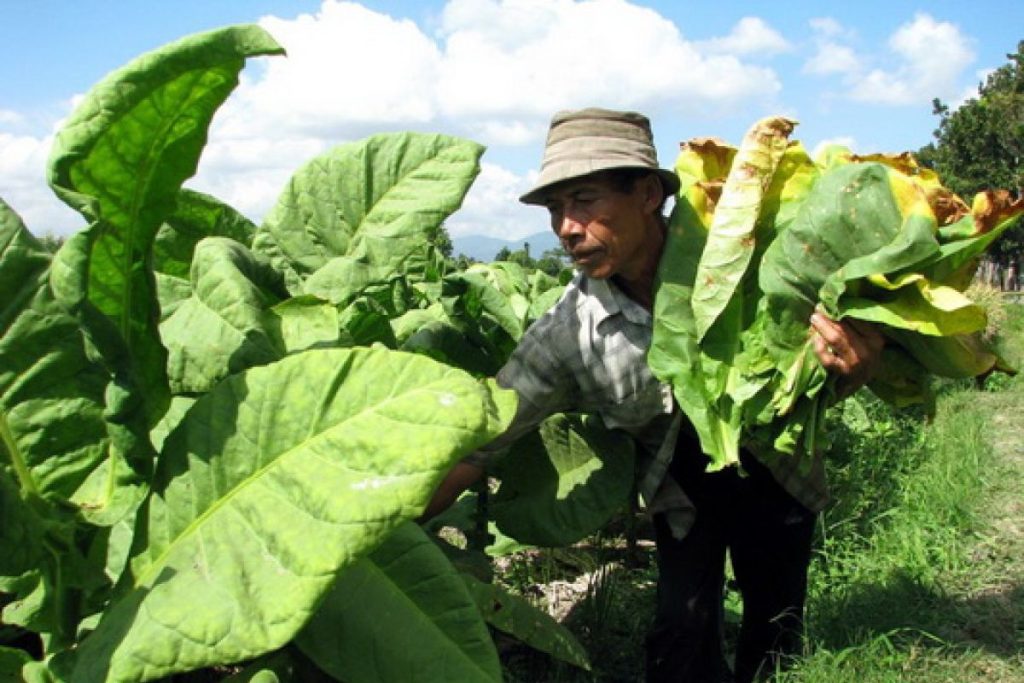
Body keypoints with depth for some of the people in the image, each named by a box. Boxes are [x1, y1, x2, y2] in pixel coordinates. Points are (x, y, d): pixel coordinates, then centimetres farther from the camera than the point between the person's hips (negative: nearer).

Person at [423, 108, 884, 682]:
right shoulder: (565, 334, -24)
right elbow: (471, 446, -21)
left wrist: (856, 366, -38)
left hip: (777, 475, 0)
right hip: (682, 491, 0)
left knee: (776, 636, 11)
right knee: (683, 634, -9)